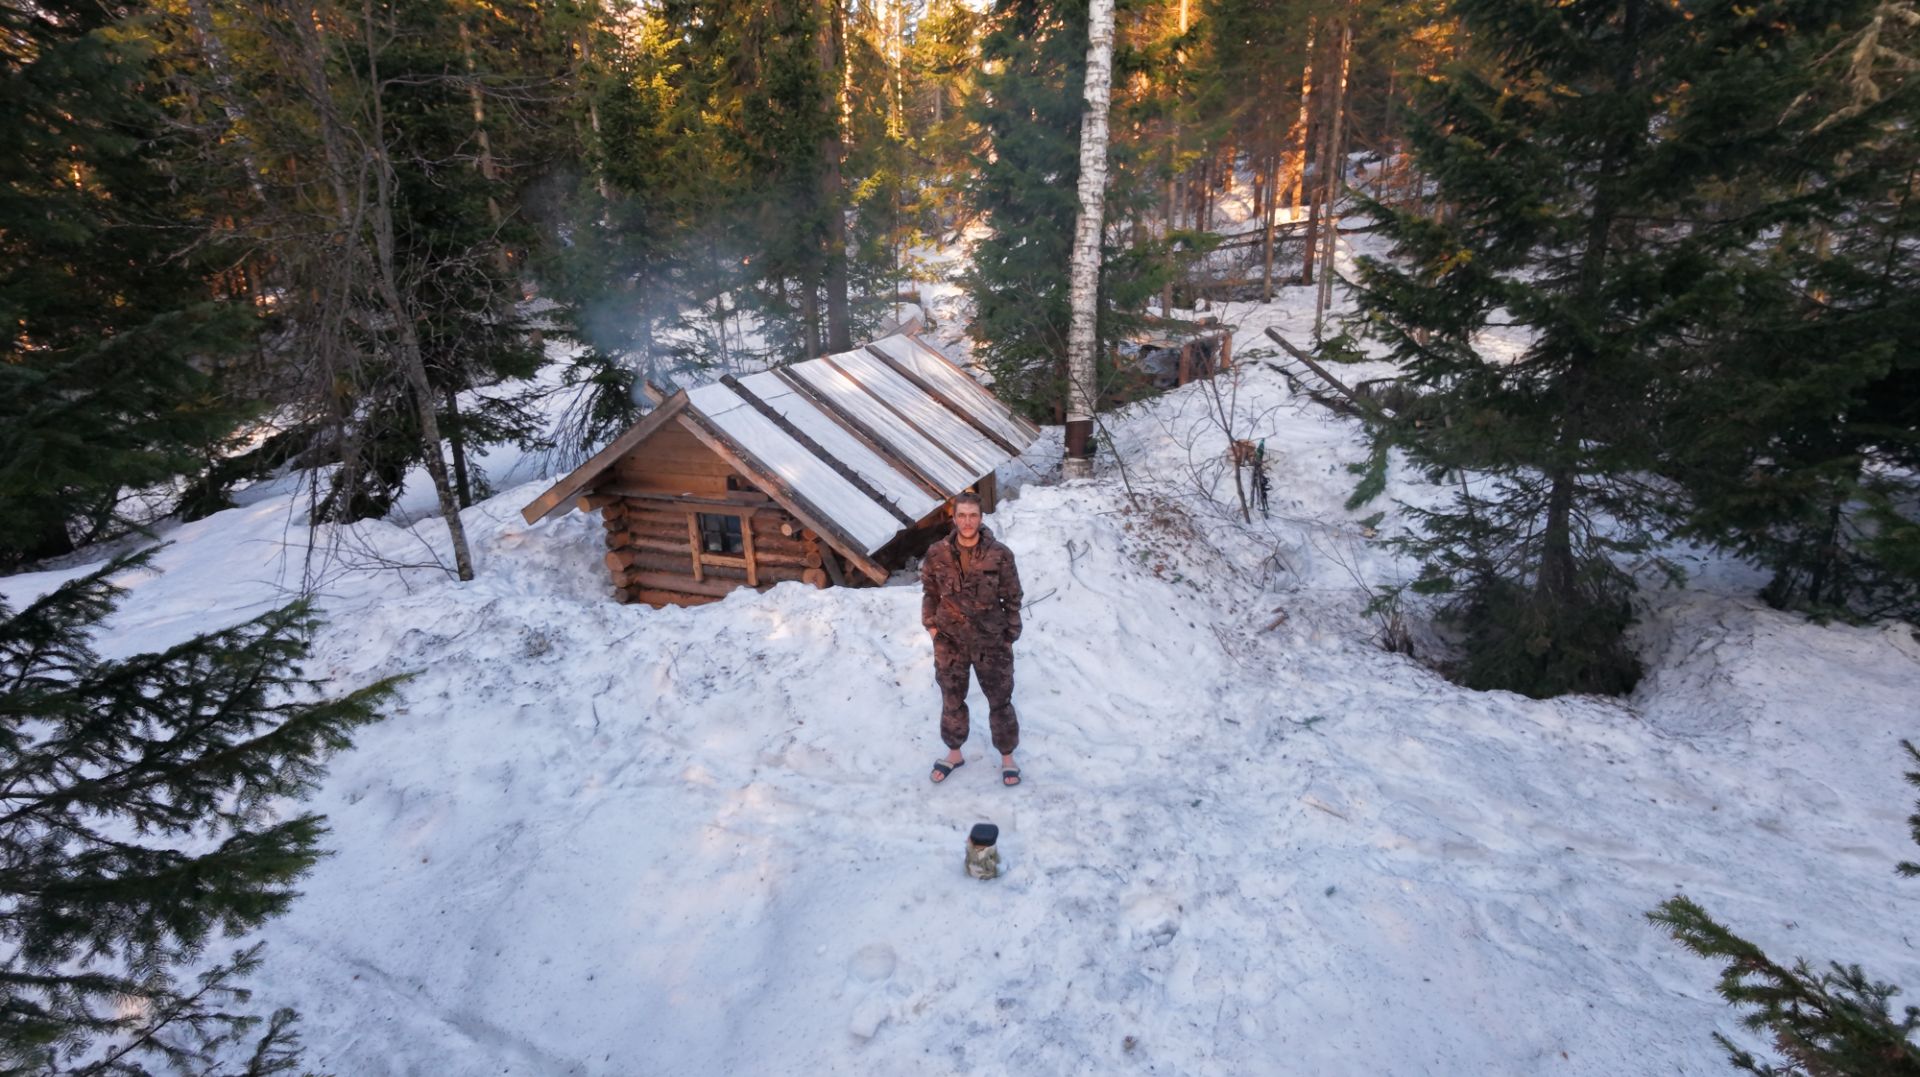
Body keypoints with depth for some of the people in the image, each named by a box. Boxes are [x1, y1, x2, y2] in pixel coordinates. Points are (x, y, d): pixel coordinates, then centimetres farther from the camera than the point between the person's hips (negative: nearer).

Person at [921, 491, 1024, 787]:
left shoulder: (1000, 554, -12)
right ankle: (954, 753, 37)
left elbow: (1012, 598, -3)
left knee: (1000, 701, 10)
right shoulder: (937, 554, -8)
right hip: (949, 641, 2)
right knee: (952, 700, 17)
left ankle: (1007, 757, 29)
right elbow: (929, 592, 8)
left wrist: (1010, 636, -3)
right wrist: (931, 624, 1)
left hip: (991, 641, -1)